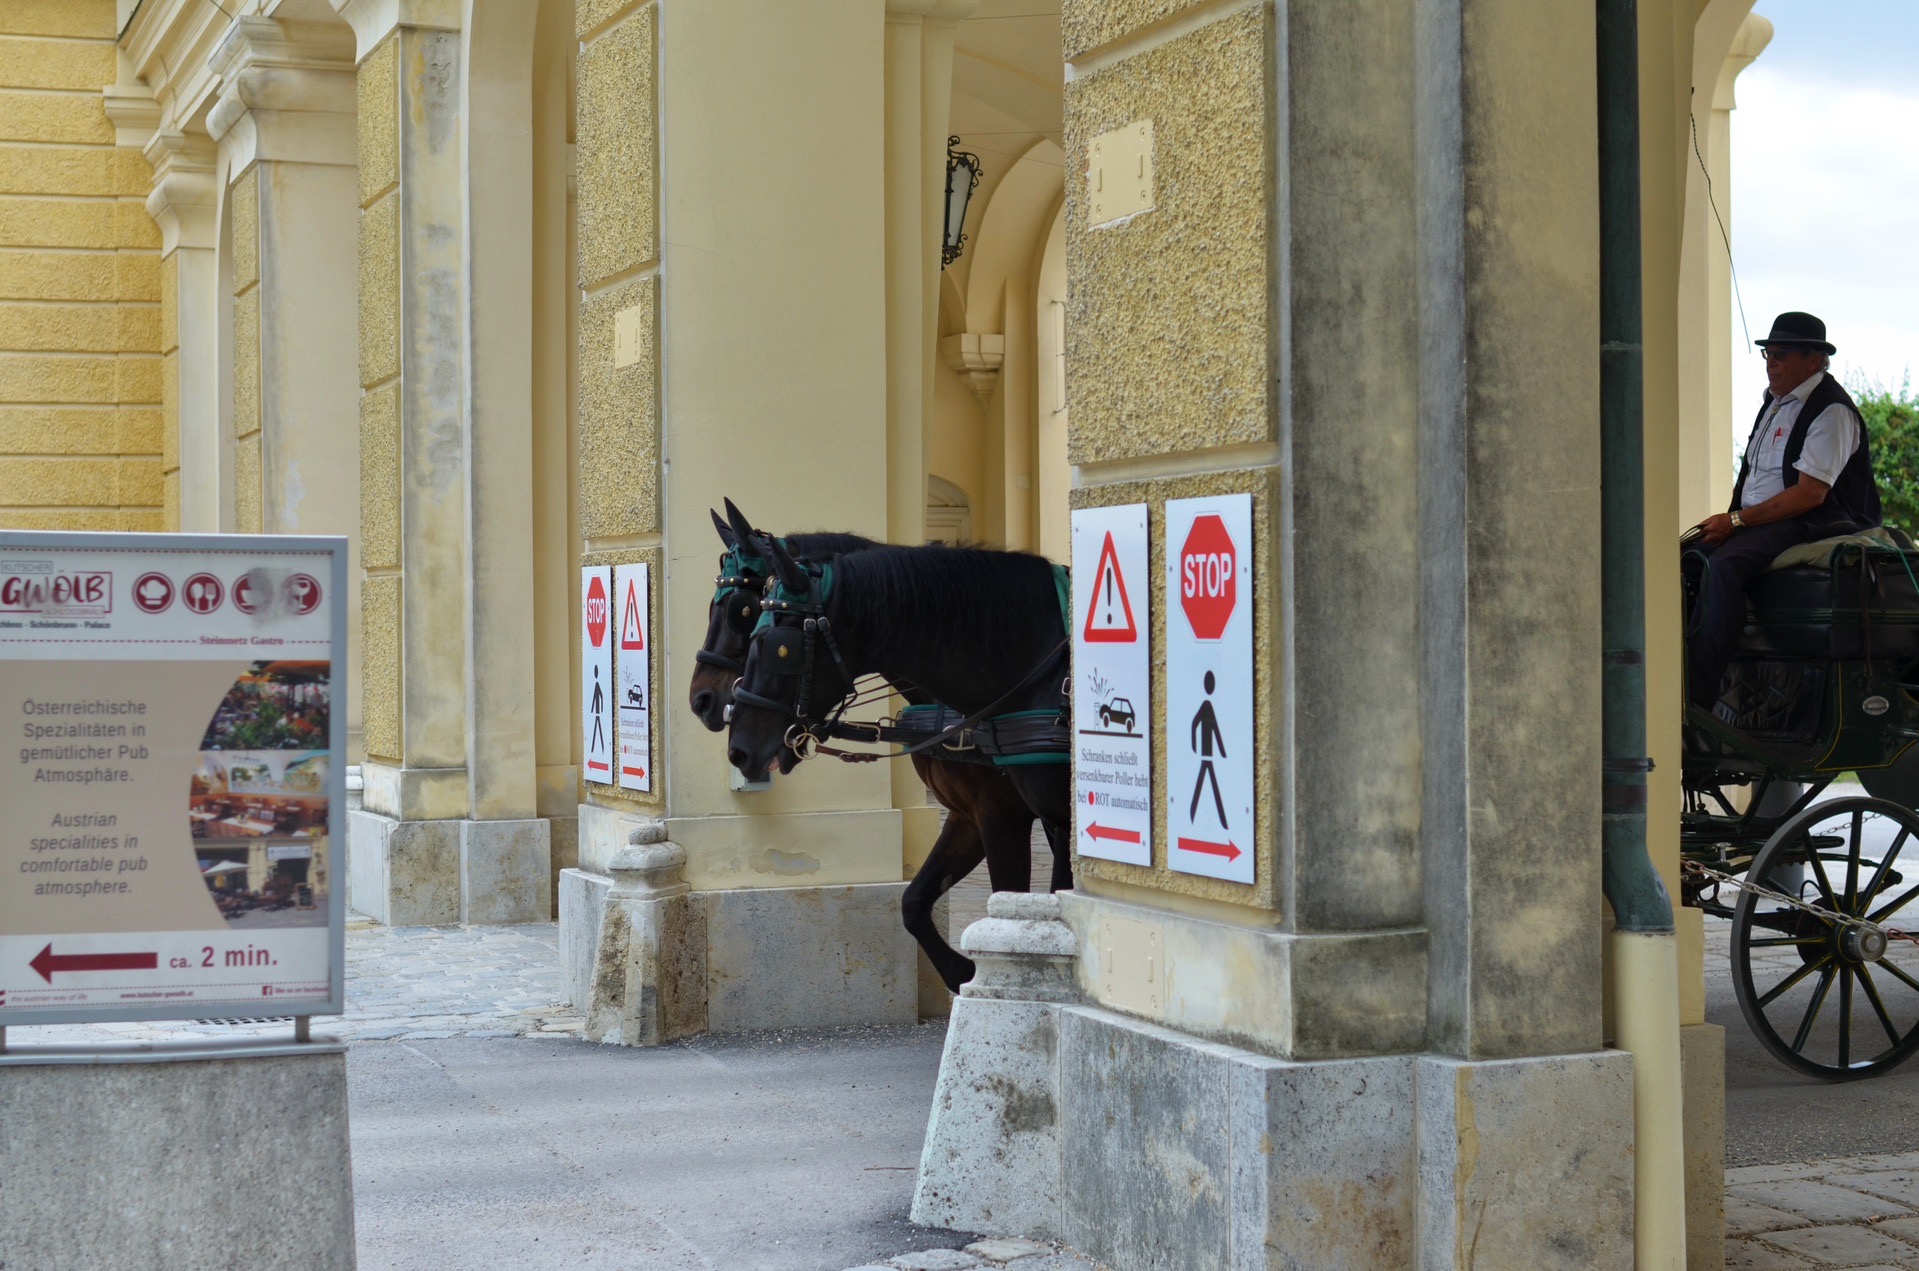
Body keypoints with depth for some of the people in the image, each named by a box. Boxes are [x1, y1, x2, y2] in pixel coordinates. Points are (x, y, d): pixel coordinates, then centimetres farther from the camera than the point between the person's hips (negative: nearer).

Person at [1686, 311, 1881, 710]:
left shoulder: (1831, 410, -10)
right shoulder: (1775, 402, 19)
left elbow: (1811, 493, -18)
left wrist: (1736, 520, -19)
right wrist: (1727, 521, 5)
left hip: (1807, 525, -10)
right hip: (1760, 524, 10)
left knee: (1722, 566, -33)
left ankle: (1695, 698, -38)